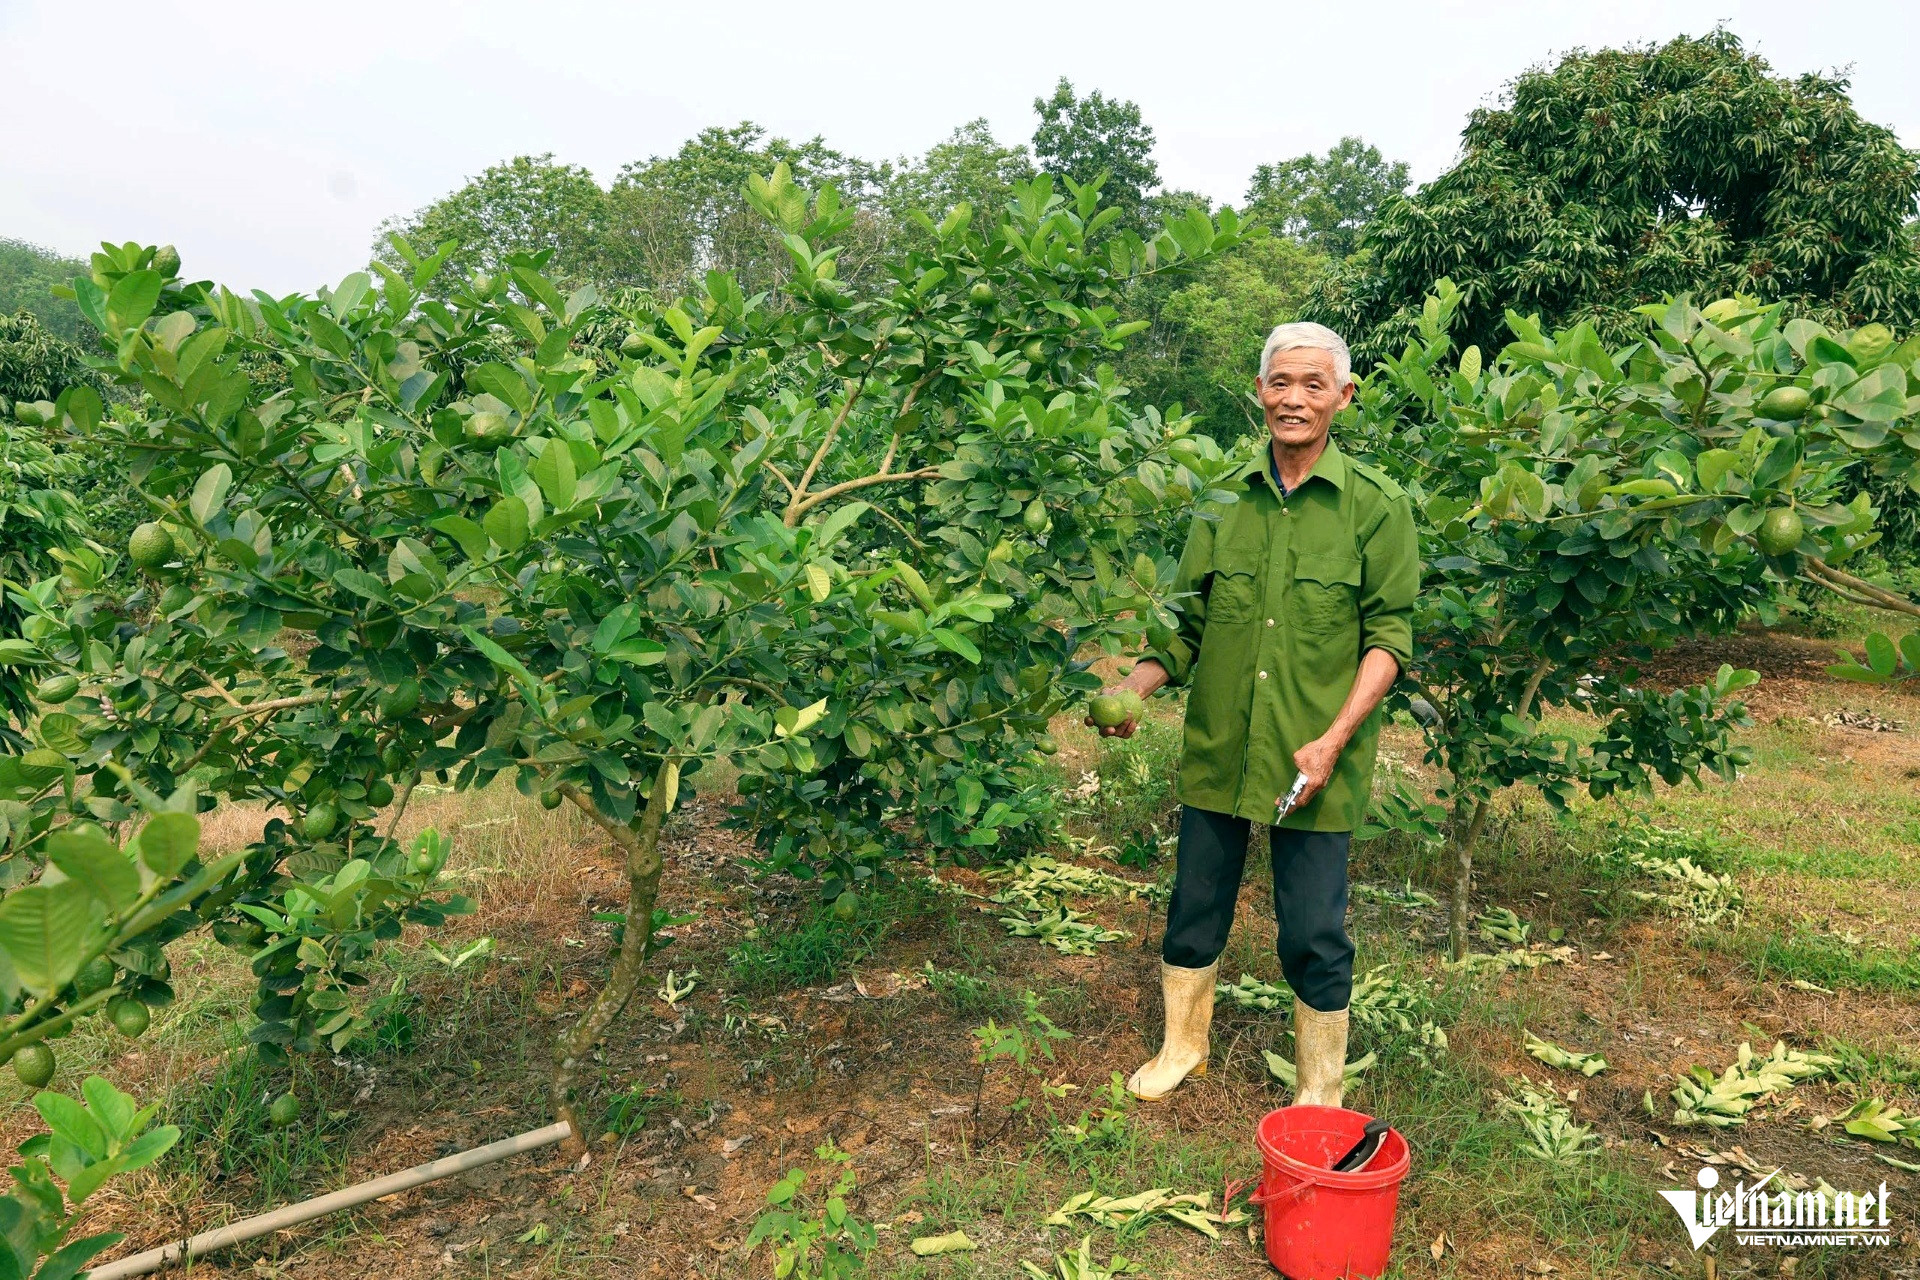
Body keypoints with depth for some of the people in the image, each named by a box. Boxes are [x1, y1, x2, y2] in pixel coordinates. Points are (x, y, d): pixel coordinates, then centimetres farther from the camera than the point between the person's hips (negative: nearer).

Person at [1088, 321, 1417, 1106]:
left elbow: (1388, 635, -5)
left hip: (1314, 763, -3)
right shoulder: (1226, 499, 4)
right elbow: (1187, 624, 7)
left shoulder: (1376, 507, -4)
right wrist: (1133, 687, -9)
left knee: (1313, 936, 8)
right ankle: (1182, 1047, 41)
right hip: (1217, 749, 3)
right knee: (1194, 911, 17)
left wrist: (1334, 739, -16)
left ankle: (1319, 1095, 31)